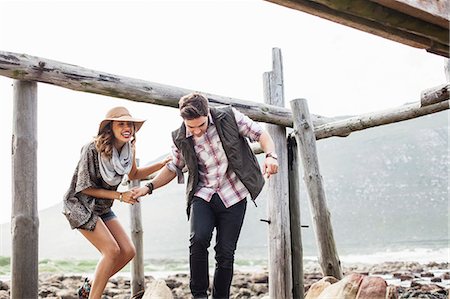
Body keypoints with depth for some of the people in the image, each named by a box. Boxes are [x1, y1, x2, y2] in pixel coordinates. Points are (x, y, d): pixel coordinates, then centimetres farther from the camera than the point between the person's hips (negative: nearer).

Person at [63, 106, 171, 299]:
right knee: (112, 250, -19)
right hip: (80, 205, -7)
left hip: (102, 208, 7)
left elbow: (133, 175, 14)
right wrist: (119, 196, -20)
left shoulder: (129, 149, -5)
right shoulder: (92, 149, -24)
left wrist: (162, 164, 2)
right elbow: (84, 187, -18)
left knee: (128, 252, -2)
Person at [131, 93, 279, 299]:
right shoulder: (181, 139, -2)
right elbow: (173, 168, 14)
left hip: (233, 198, -1)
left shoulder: (229, 117, -9)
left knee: (225, 253, -1)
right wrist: (149, 187, 3)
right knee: (198, 238, -24)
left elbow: (260, 134, -1)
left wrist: (270, 155, -20)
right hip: (203, 196, 1)